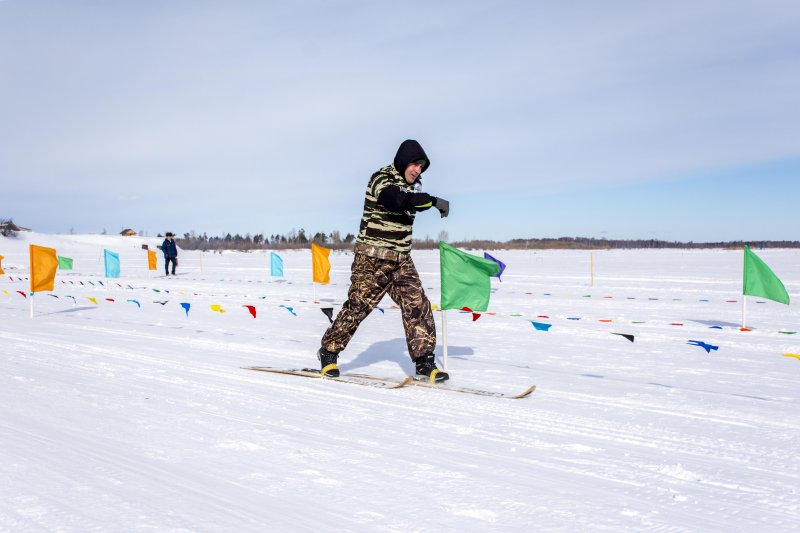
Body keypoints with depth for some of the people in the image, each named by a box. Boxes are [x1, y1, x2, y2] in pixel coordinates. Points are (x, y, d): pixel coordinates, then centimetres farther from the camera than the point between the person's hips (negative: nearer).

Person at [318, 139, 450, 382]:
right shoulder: (382, 178, -13)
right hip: (372, 258, -7)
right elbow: (398, 199, -34)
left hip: (401, 260, 7)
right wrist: (434, 201, -32)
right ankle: (329, 352, 16)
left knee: (417, 306, -4)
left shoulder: (412, 184, 11)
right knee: (358, 305, -2)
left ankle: (424, 362, 0)